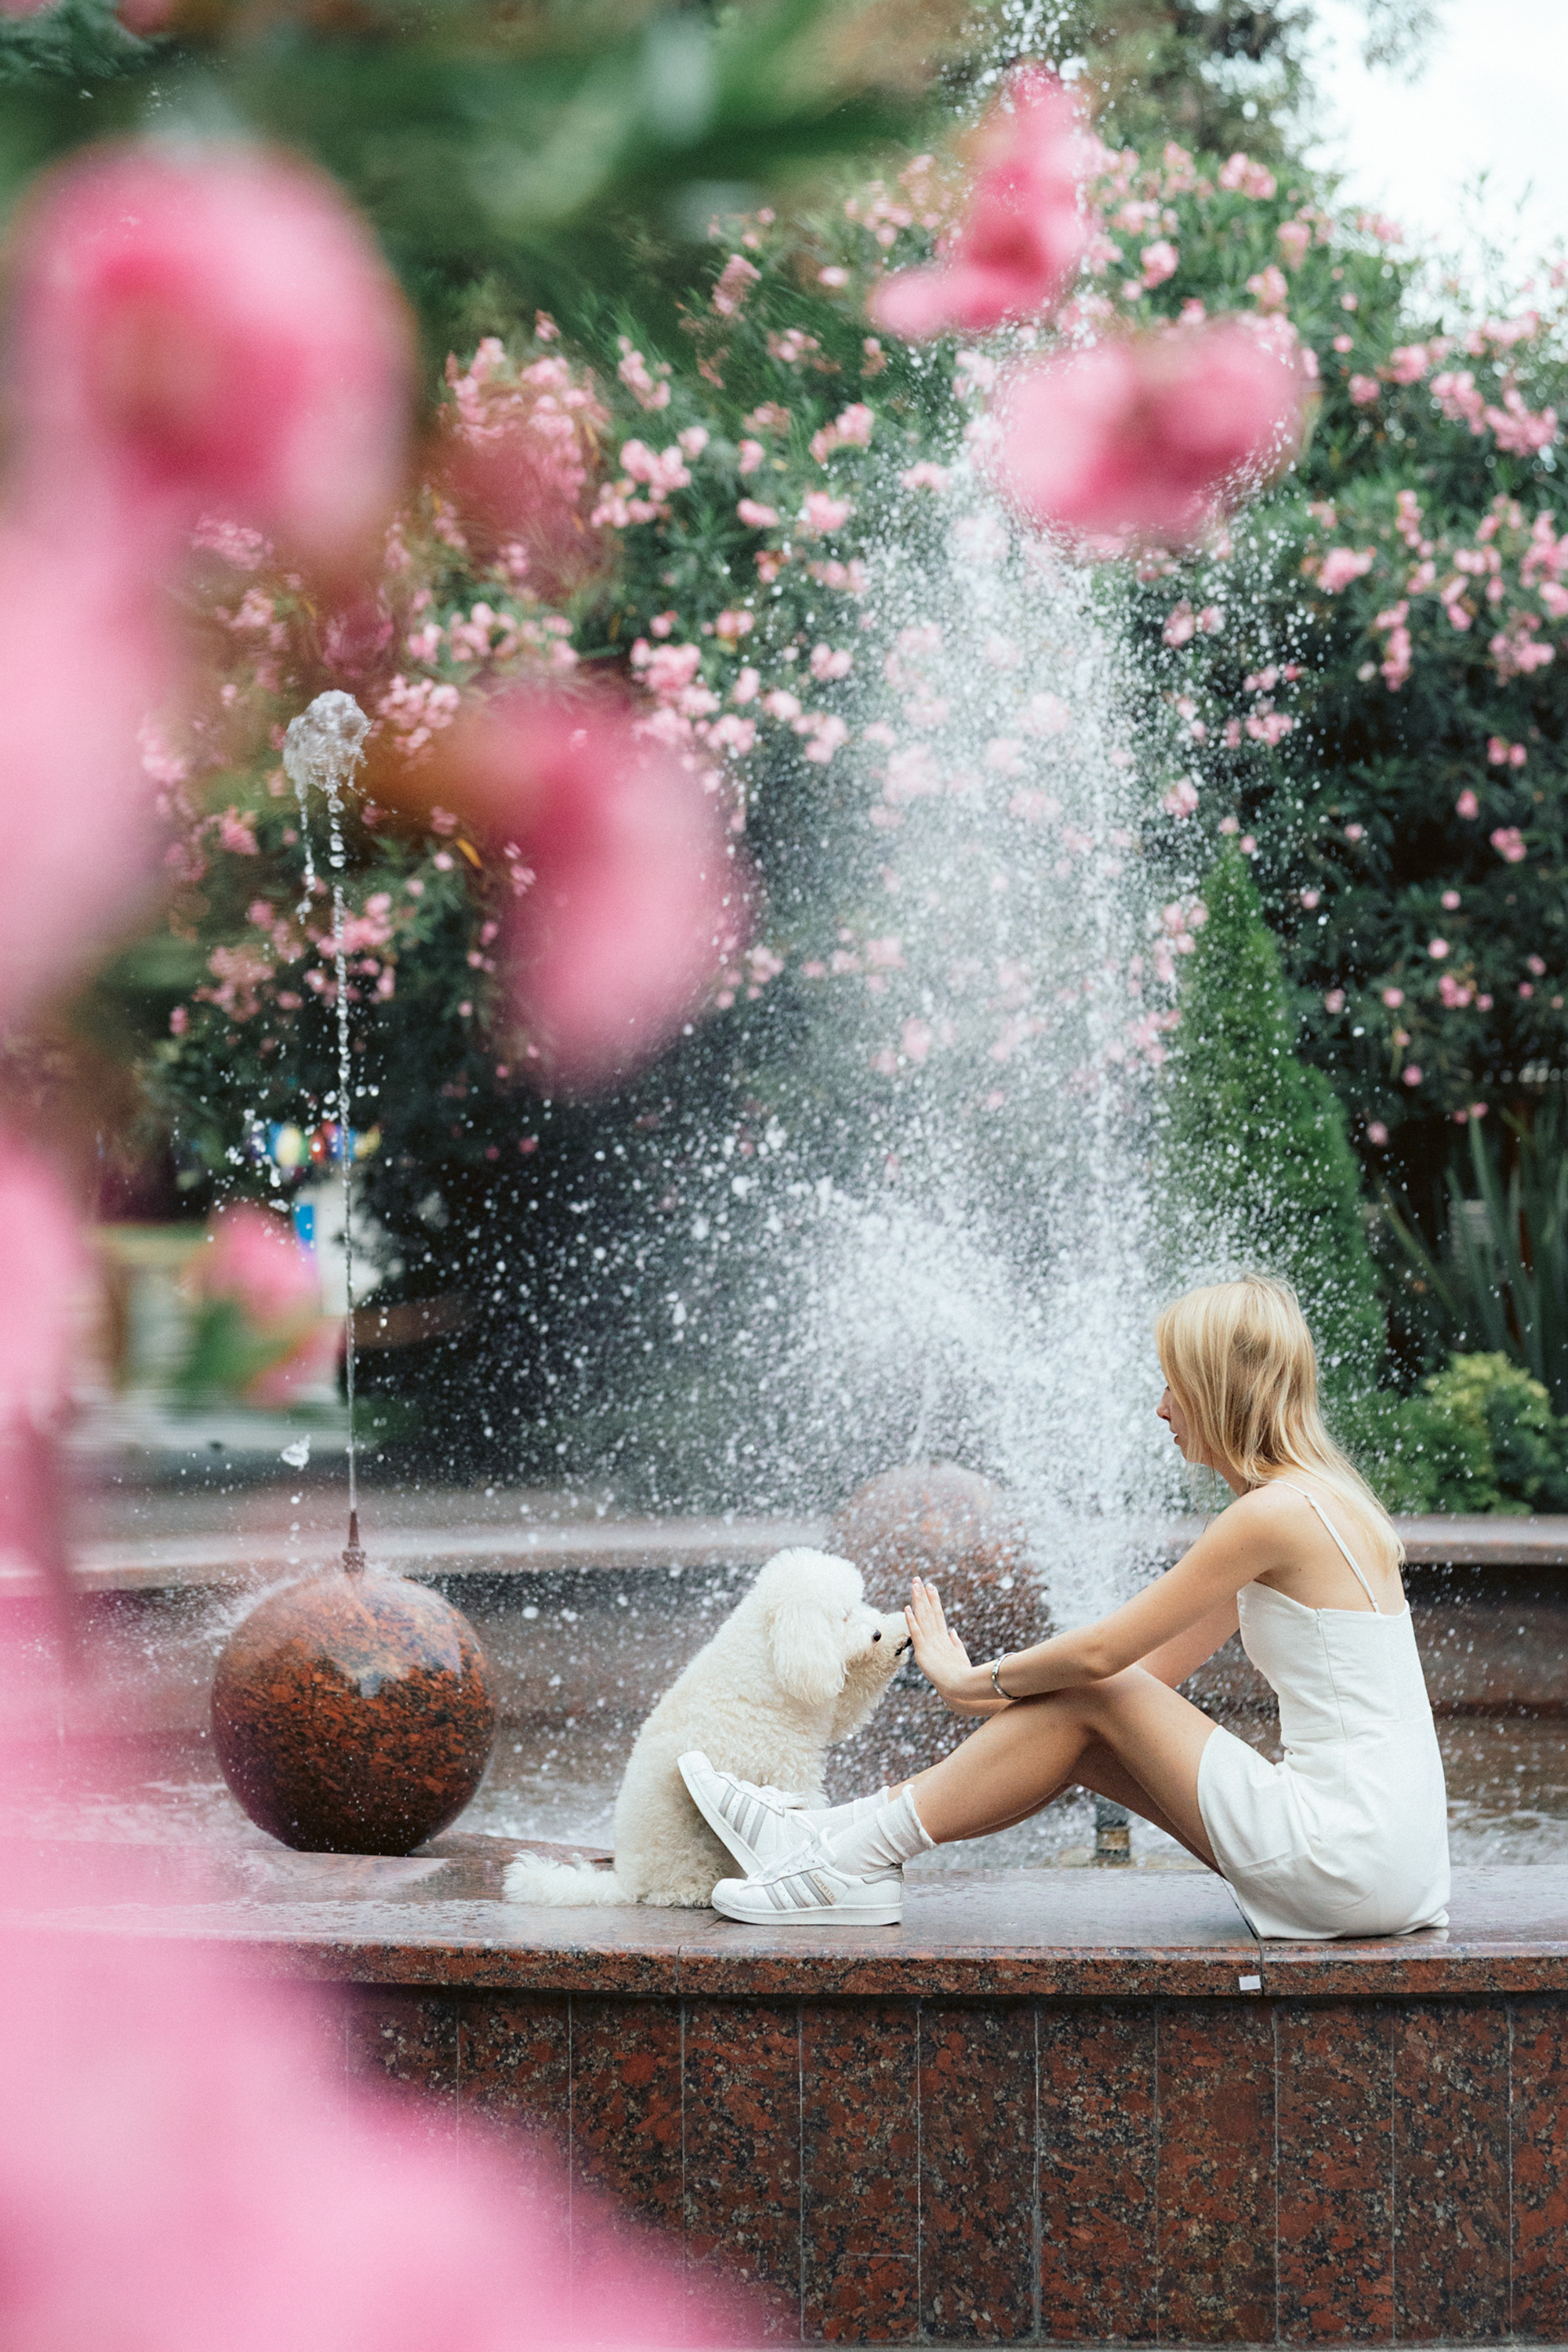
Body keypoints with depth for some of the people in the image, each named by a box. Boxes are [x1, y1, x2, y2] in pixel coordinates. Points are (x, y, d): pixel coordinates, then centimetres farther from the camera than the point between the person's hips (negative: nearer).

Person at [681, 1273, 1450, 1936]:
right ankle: (834, 1833, 13)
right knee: (1082, 1728, 9)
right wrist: (1000, 1689, 16)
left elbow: (1102, 1652, -11)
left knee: (1091, 1702, -3)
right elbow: (1156, 1666, 20)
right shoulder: (1315, 1498, 17)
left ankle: (857, 1857, 3)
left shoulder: (1276, 1513, -14)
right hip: (1386, 1857, 9)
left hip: (1352, 1861, -9)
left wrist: (970, 1682, 4)